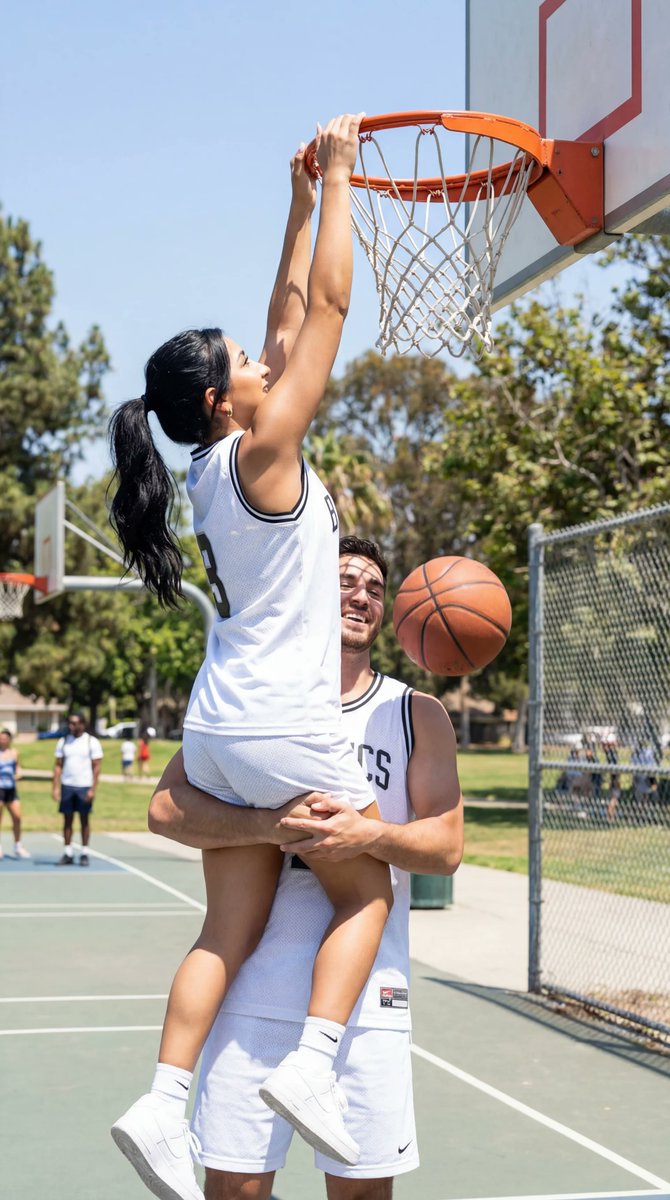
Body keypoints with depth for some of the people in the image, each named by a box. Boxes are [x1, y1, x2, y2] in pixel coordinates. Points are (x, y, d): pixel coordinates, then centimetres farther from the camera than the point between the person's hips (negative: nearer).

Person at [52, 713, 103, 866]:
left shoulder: (92, 742, -1)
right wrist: (56, 787, 0)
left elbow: (96, 767, -3)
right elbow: (58, 766, 8)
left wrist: (93, 789, -11)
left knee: (84, 820, 3)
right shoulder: (63, 742, 8)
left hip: (84, 787, -3)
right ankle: (68, 854, 8)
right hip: (67, 786, 3)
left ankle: (84, 854, 7)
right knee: (67, 820, 4)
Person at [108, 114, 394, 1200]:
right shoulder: (261, 449, -11)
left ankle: (163, 1102, 3)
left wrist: (303, 202, 20)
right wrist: (336, 177, -1)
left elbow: (291, 317, 18)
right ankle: (311, 1065, -4)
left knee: (231, 928, 9)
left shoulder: (215, 464, 10)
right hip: (286, 730, -8)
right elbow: (328, 309, -7)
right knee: (367, 894, 9)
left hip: (219, 731, 8)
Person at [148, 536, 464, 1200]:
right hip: (257, 983, -1)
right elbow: (166, 808, -4)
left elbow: (447, 845, 0)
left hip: (368, 990, 1)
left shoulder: (417, 714, 8)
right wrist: (269, 825, -20)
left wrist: (371, 835, -19)